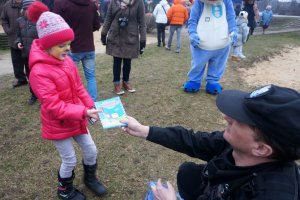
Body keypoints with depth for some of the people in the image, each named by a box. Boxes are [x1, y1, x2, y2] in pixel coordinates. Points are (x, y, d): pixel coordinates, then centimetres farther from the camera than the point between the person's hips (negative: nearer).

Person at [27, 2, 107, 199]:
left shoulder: (67, 60, -5)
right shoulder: (39, 72, -27)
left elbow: (79, 88, 3)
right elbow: (54, 106, -28)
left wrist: (90, 107, -8)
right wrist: (84, 112, -32)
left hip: (77, 119, 6)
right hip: (58, 125, -6)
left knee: (91, 150, 16)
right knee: (70, 160, 10)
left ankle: (90, 178, 46)